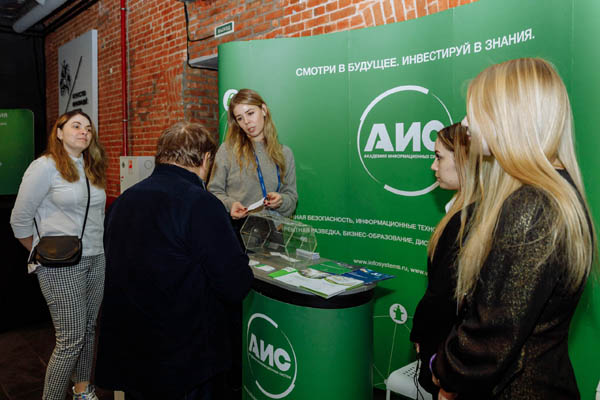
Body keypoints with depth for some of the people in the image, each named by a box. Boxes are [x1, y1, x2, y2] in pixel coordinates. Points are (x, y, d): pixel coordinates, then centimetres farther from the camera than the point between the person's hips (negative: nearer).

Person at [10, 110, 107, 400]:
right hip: (62, 267, -6)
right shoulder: (45, 166, -8)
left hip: (96, 261, 6)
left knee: (89, 330, 15)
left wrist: (97, 247, 12)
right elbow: (20, 220, -6)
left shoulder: (92, 169, 11)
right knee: (71, 339, -3)